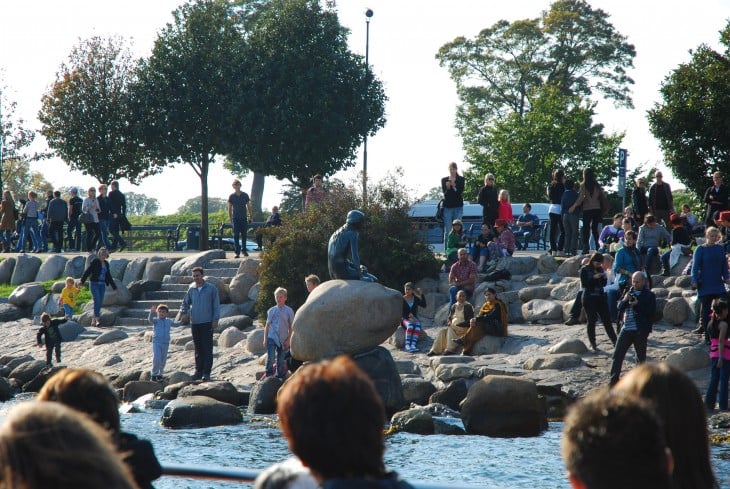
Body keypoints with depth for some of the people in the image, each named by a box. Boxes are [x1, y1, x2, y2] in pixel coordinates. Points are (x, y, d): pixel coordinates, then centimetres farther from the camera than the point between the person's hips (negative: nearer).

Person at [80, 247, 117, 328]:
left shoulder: (106, 264, 13)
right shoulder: (95, 262, -6)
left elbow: (108, 276, 21)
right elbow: (87, 271, -12)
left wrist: (114, 286, 24)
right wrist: (82, 281, -22)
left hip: (102, 285, 6)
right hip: (94, 284, -6)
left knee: (100, 303, 1)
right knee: (97, 301, -18)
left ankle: (93, 321, 6)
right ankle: (97, 319, -22)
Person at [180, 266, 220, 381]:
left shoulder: (211, 289, 0)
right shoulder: (191, 289, 10)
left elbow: (216, 305, 1)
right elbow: (185, 303, 18)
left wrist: (215, 320, -7)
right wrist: (183, 313, -2)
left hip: (207, 323, -4)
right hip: (195, 323, 4)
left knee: (207, 349, -5)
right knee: (198, 349, 8)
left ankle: (206, 373, -4)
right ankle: (198, 371, 13)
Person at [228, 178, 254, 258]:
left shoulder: (245, 195, 5)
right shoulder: (231, 196, 3)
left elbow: (249, 206, 10)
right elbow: (230, 208, 7)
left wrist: (251, 216, 6)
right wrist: (230, 218, 3)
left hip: (244, 218, 1)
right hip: (235, 218, -1)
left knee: (244, 235, 8)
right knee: (236, 236, -8)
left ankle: (244, 250, 21)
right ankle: (237, 252, -9)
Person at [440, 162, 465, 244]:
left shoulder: (461, 180, 5)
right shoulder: (444, 180, 8)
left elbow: (460, 192, -6)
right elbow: (444, 193, -1)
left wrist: (454, 187, -23)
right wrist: (447, 188, -21)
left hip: (458, 207, 0)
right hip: (448, 206, 0)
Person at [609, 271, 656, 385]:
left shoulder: (649, 295, -1)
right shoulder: (628, 292, 15)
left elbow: (651, 311, -11)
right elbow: (619, 307, 11)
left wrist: (637, 304, -20)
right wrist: (624, 300, -9)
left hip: (640, 330, -4)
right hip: (625, 329, 4)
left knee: (641, 357, 7)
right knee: (617, 354, -1)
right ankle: (614, 379, 3)